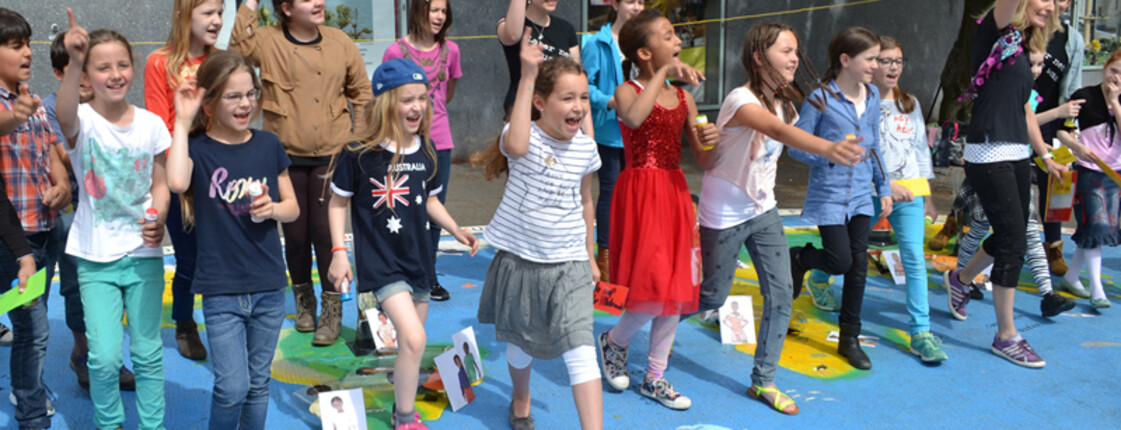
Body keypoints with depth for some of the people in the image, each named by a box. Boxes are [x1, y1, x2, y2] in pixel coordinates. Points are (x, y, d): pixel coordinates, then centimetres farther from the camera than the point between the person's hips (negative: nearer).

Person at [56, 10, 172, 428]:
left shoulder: (151, 123, -1)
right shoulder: (83, 121, -10)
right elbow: (65, 116, -36)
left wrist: (158, 220, -14)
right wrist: (73, 64, -54)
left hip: (144, 253, 2)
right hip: (96, 257, -2)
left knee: (148, 353, 9)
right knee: (105, 357, -4)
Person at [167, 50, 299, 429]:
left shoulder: (268, 145, 3)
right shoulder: (196, 147, -5)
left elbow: (292, 207, 12)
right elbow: (177, 182, -29)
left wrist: (274, 209, -11)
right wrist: (182, 122, -19)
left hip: (269, 288, 3)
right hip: (221, 290, -3)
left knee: (258, 384, 13)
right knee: (232, 387, -7)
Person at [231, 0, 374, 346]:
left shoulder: (340, 42, 1)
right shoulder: (268, 42, -4)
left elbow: (361, 93, 9)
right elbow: (239, 46, -26)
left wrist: (357, 139, 5)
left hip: (331, 155, 0)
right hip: (287, 156, 0)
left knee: (325, 231, -4)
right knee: (295, 233, 9)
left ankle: (332, 309, 10)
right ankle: (303, 299, 32)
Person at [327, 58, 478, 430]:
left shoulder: (425, 152, 3)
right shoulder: (360, 155, -13)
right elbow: (338, 203, -3)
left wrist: (456, 231, 6)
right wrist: (339, 252, -9)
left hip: (418, 258, 6)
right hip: (380, 263, -6)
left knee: (411, 341, 16)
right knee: (414, 339, -18)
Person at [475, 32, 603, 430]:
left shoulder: (586, 148, -2)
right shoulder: (523, 136, -14)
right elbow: (517, 146, -41)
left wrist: (590, 257, 19)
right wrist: (527, 78, -40)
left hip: (569, 264, 1)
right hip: (519, 259, -1)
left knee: (580, 349, -12)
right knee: (521, 343, 19)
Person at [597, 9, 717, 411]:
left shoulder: (684, 96, 11)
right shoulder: (628, 91, -6)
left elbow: (700, 156, 12)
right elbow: (633, 117, -32)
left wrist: (707, 140, -10)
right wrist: (663, 74, -23)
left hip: (675, 193, 6)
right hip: (640, 192, -6)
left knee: (676, 287, 7)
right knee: (654, 285, -12)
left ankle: (655, 378, 20)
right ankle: (614, 341, 19)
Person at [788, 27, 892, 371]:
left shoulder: (872, 97, 6)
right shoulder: (821, 99, -12)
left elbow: (875, 146, 15)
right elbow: (796, 147, -9)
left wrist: (884, 188, 14)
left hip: (861, 195, 6)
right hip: (829, 196, -5)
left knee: (858, 264, 6)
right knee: (840, 261, -9)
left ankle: (849, 338, 18)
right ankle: (799, 258, 25)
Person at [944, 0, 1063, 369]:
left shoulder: (1022, 48, 16)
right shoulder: (996, 32, -6)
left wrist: (1046, 156, 24)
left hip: (1017, 156, 9)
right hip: (988, 155, -9)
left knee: (1012, 237, 17)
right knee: (1014, 243, -7)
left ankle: (960, 279, 44)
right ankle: (1006, 337, 3)